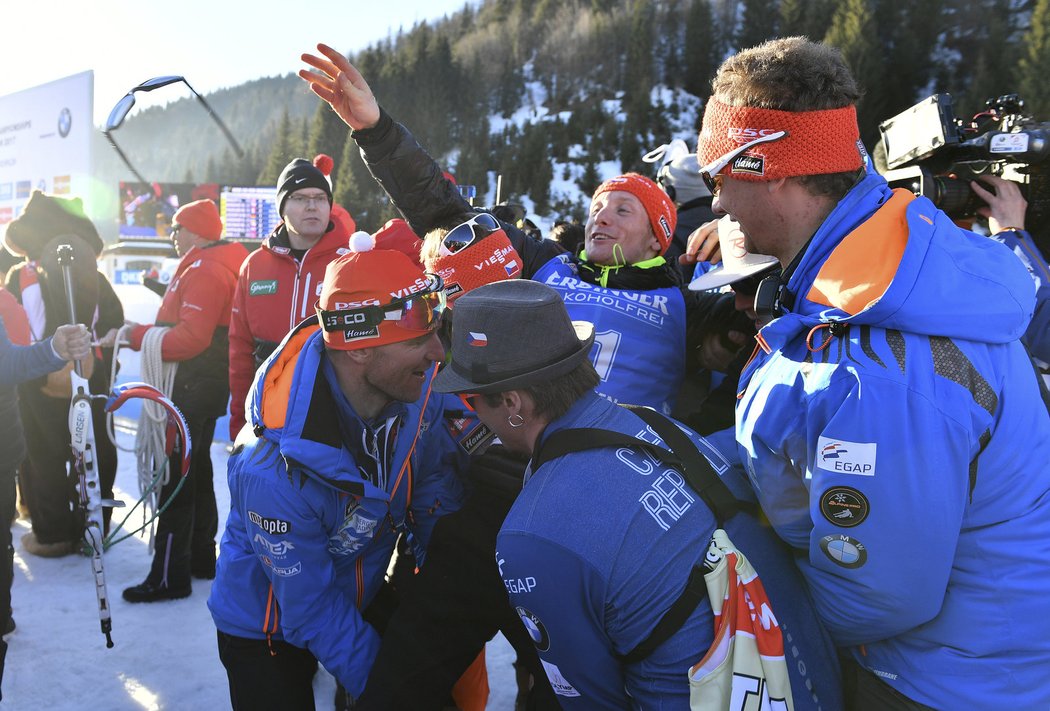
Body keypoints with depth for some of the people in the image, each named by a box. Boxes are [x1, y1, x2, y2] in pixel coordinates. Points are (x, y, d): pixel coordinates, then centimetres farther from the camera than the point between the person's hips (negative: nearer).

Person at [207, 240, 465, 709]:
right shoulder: (277, 471, -37)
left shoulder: (417, 387, -22)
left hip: (363, 595, 5)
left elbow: (434, 482, -6)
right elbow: (312, 611, -26)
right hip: (267, 626, -5)